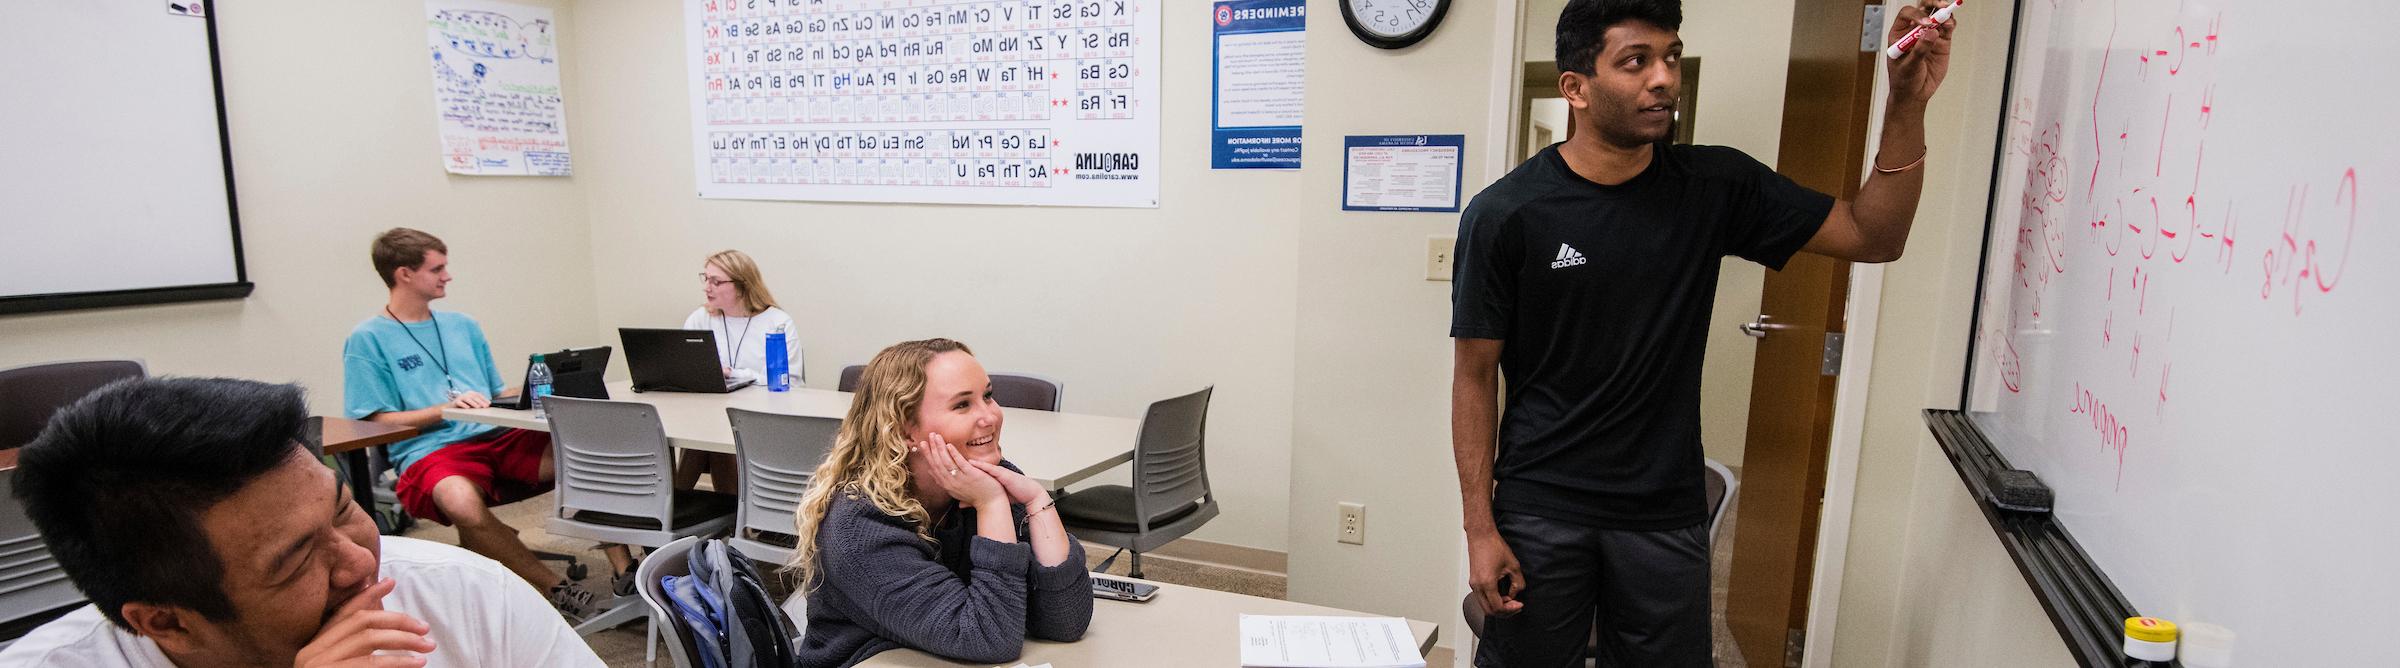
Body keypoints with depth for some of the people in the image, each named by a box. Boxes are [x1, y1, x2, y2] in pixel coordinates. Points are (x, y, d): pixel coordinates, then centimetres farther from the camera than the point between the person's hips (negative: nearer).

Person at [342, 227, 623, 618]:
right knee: (462, 502, -40)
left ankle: (624, 571, -24)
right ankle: (557, 590, -25)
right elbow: (379, 421, -1)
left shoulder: (462, 325, 21)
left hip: (498, 437, 5)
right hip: (430, 451, -5)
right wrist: (445, 409, -15)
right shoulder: (368, 339, 5)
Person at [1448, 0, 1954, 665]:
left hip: (1667, 515, 3)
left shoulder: (1716, 186, 0)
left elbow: (1873, 236, 4)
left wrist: (1907, 104, -11)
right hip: (1539, 510, -3)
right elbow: (1475, 375, -8)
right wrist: (1480, 529, -9)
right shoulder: (1505, 213, -11)